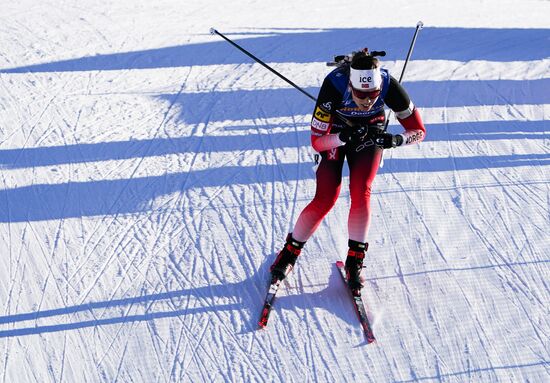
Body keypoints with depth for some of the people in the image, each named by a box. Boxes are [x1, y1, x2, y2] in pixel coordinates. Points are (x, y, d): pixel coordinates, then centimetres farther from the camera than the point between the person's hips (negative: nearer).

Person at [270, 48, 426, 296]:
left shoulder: (389, 85, -34)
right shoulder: (334, 85, -38)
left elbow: (418, 131, -22)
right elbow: (317, 141, -31)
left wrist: (395, 140, -43)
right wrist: (344, 137, -50)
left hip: (370, 133, 1)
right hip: (335, 133, -1)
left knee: (361, 192, -19)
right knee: (326, 199, -11)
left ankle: (355, 260, -4)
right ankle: (289, 252, 9)